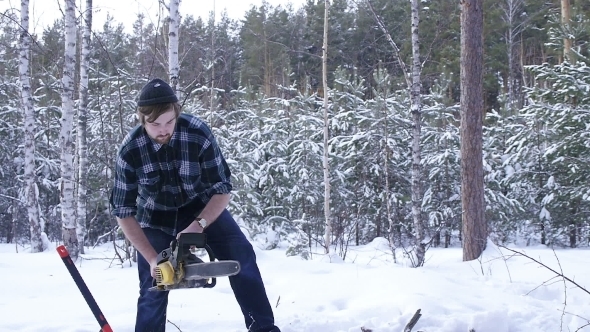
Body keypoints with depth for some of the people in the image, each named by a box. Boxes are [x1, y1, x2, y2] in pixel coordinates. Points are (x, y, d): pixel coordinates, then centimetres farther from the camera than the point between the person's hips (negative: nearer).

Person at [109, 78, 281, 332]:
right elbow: (123, 211, -19)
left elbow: (222, 189, -20)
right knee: (152, 291, -3)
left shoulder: (198, 134, -28)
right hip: (156, 218, 0)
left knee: (241, 255, -16)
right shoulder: (130, 150, -26)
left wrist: (199, 225, -35)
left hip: (203, 207, 0)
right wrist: (152, 258, -25)